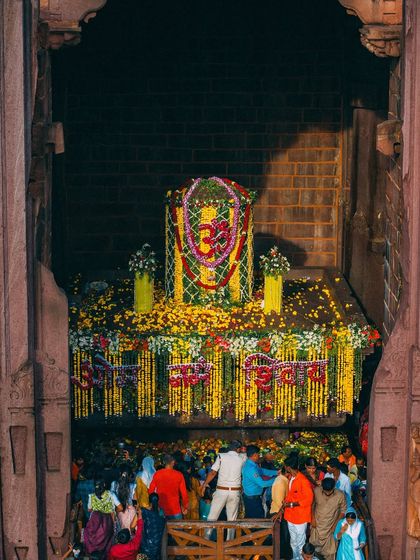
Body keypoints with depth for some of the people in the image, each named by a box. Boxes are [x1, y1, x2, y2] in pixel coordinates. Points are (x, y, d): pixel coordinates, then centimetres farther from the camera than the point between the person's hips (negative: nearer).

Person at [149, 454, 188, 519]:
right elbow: (184, 492, -3)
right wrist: (185, 507, 10)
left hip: (161, 509, 2)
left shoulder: (157, 474, -2)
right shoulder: (178, 475, -6)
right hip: (175, 511, -2)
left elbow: (150, 491, 3)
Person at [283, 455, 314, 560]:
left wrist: (292, 504, -22)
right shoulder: (291, 478, 5)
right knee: (293, 542, 21)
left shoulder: (303, 480, -23)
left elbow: (309, 499, -21)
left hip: (300, 517, -8)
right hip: (290, 516, 8)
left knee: (300, 543, 4)